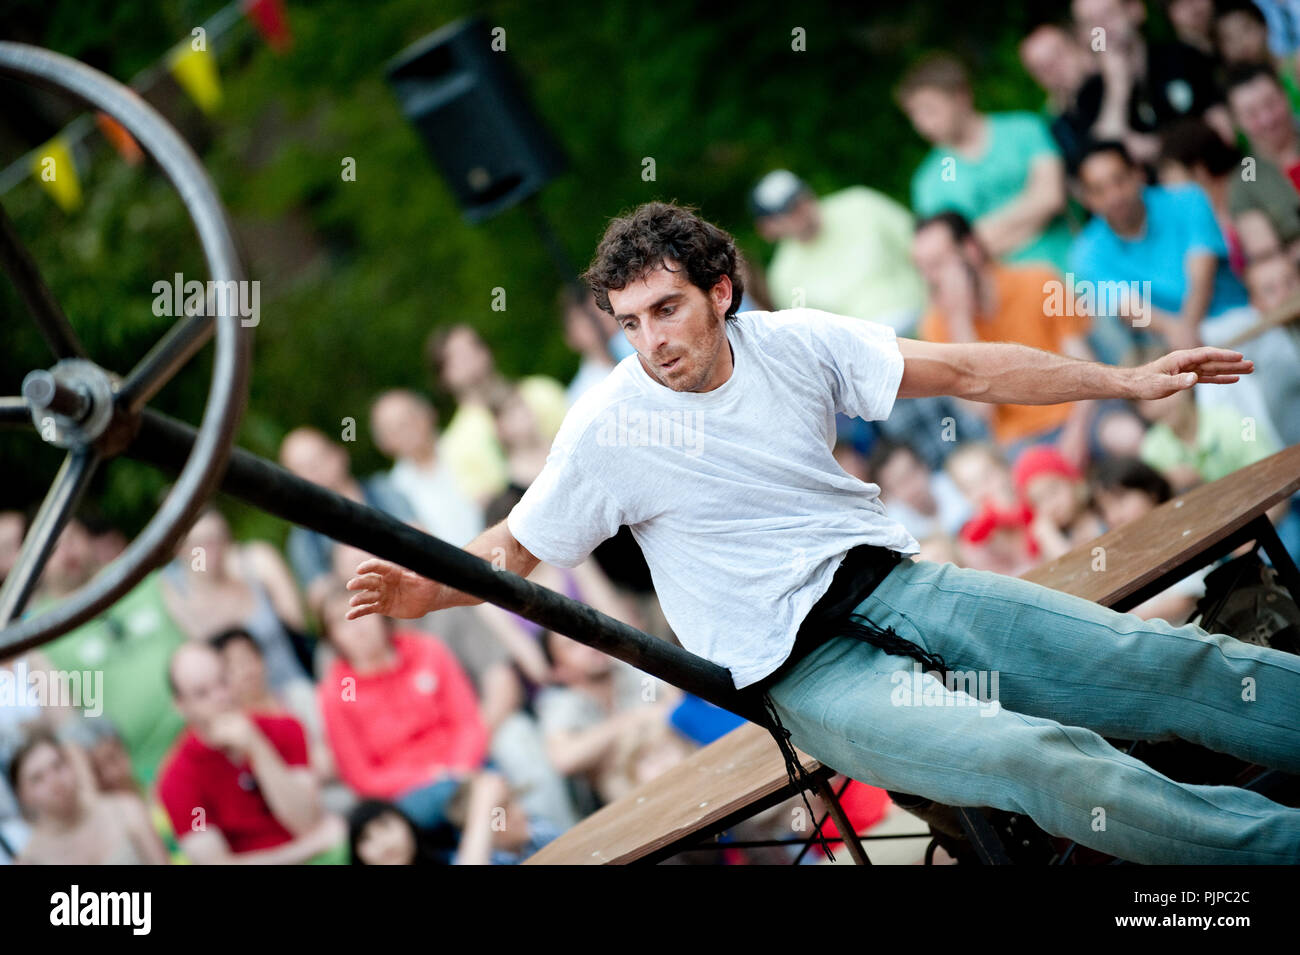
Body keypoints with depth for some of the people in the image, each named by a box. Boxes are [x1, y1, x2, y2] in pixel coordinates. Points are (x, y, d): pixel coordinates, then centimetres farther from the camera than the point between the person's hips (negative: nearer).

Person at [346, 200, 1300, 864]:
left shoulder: (794, 343, 3)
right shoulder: (608, 426, -5)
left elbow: (966, 371, 7)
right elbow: (520, 546, 5)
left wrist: (1126, 379, 5)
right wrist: (428, 589, -16)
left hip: (893, 582, 5)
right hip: (804, 670, -5)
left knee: (1160, 662, -10)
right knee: (1043, 761, -28)